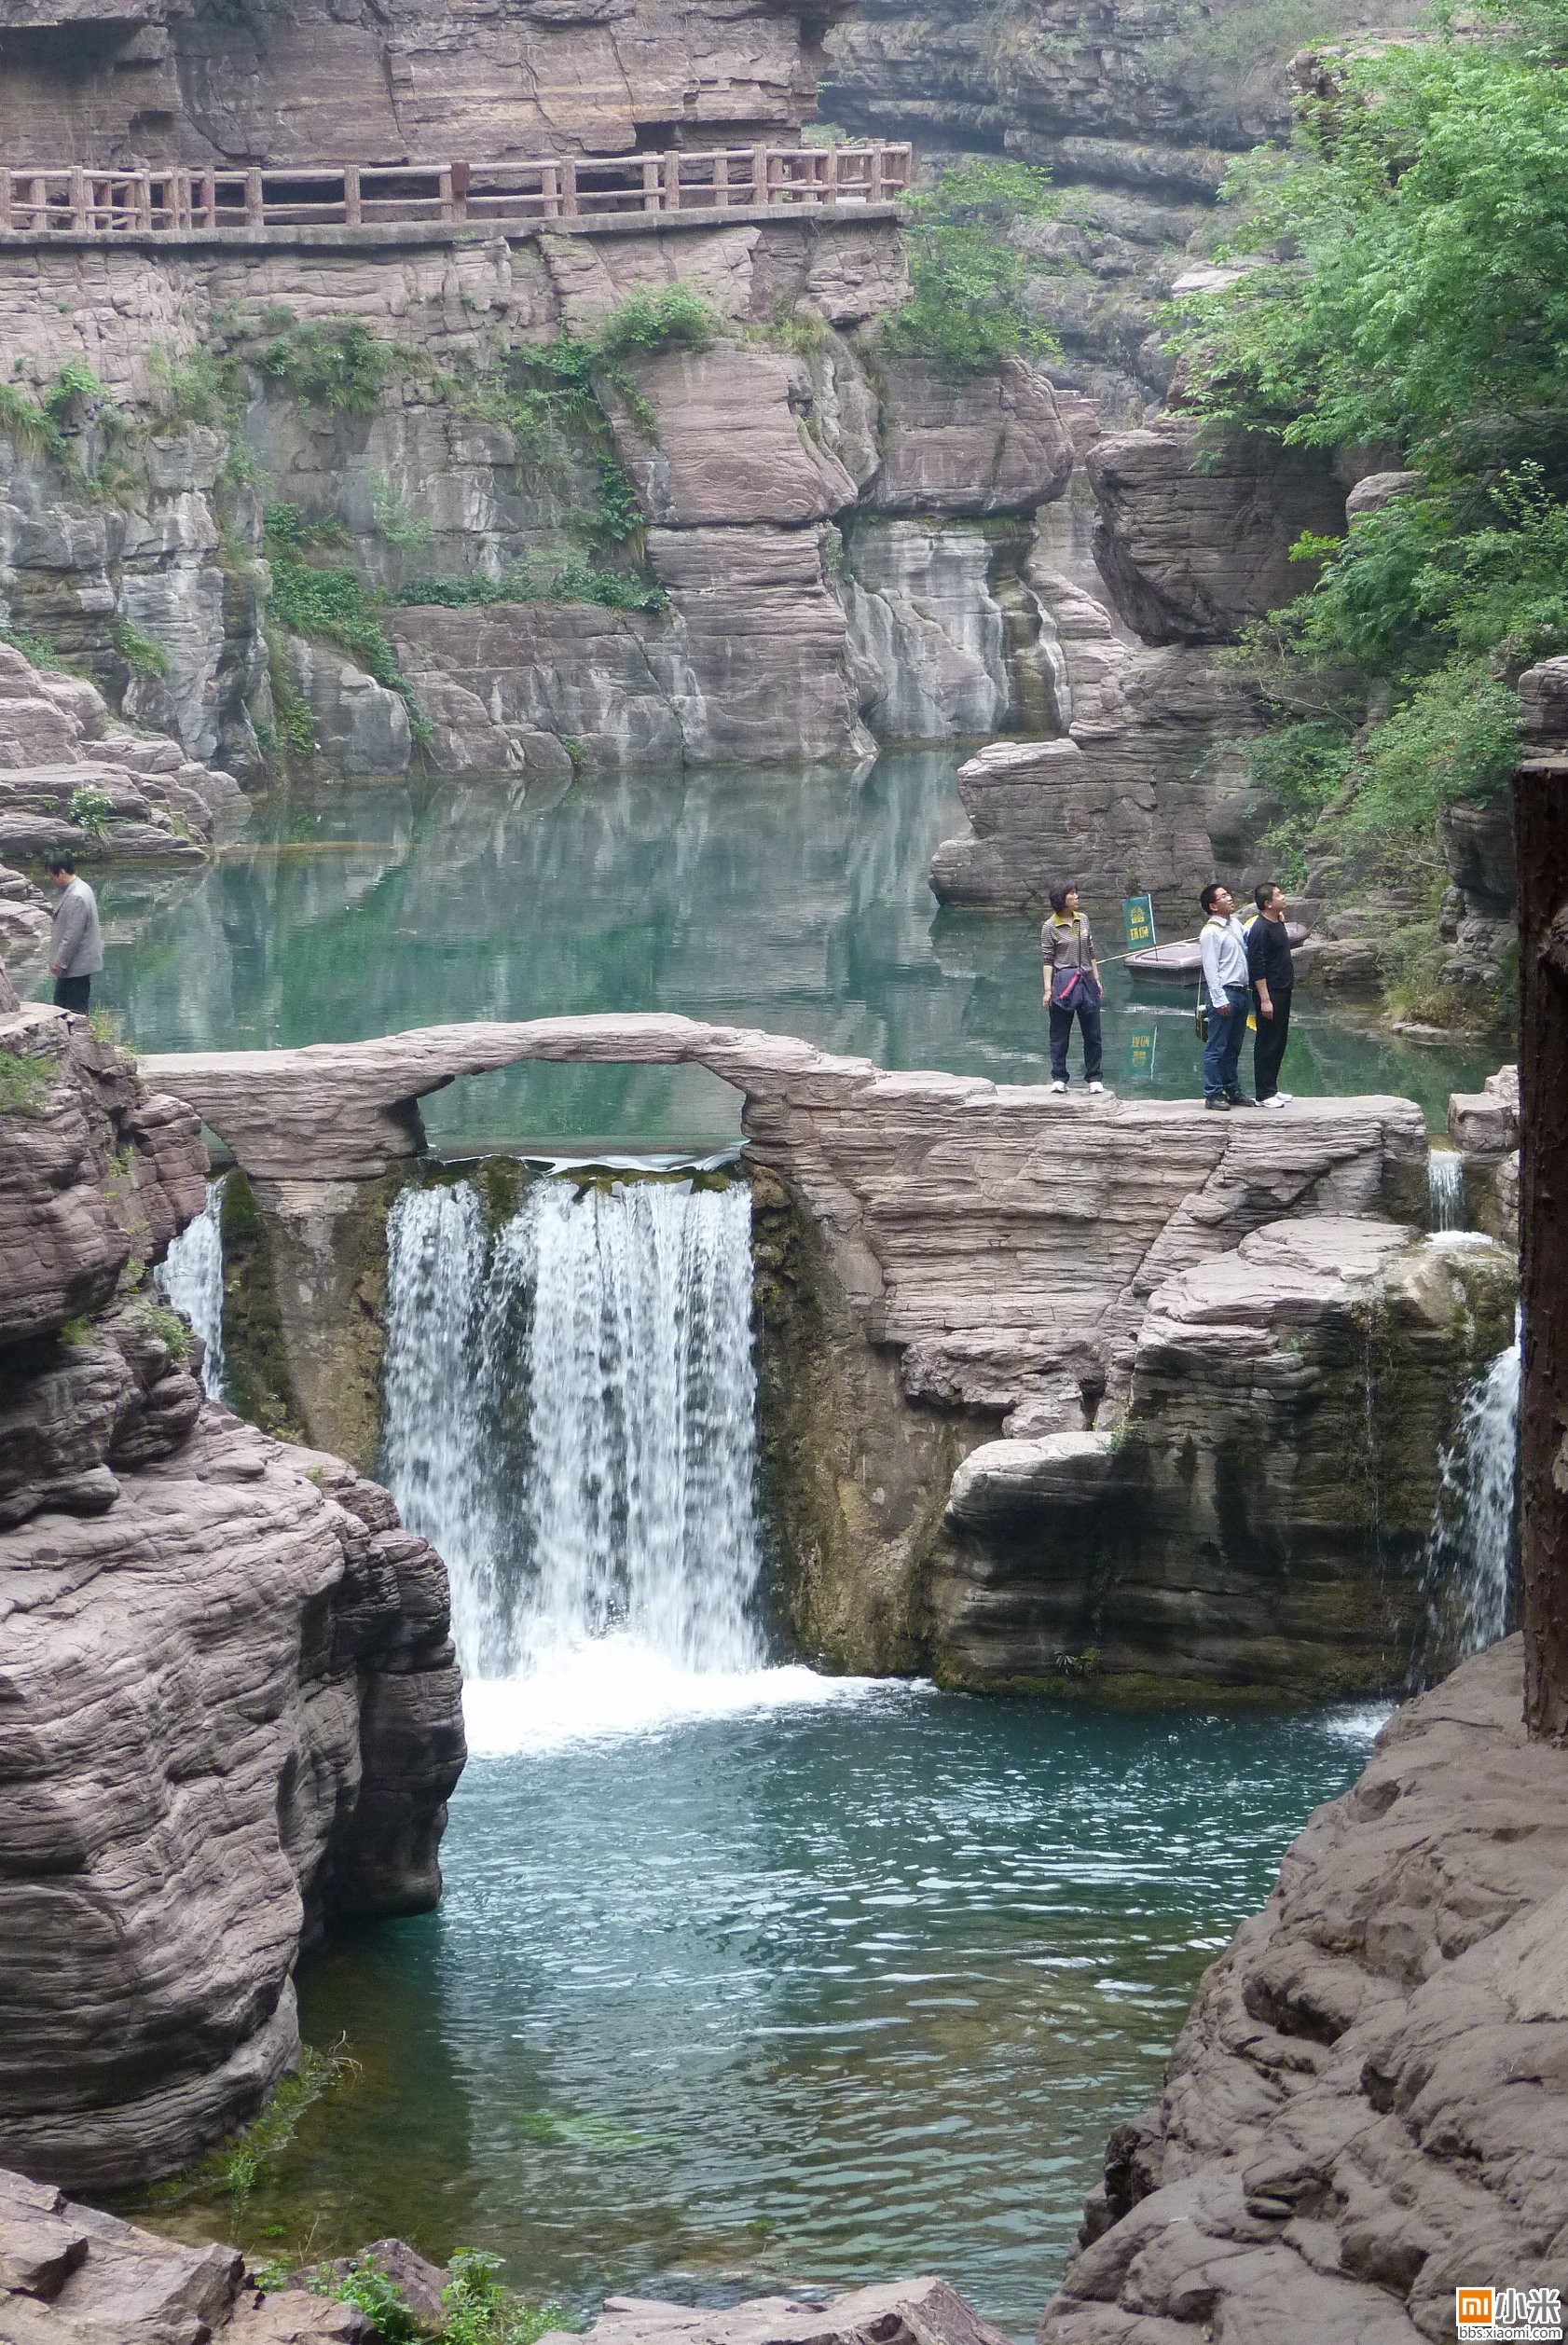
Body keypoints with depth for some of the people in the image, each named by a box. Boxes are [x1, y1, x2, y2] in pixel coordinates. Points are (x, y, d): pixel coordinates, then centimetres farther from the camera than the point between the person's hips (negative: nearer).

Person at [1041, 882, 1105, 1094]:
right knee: (1060, 1034, 4)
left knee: (1093, 1033, 5)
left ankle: (1094, 1078, 13)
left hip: (1086, 981, 4)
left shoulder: (1083, 919, 8)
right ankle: (1059, 1078, 12)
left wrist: (1096, 979, 15)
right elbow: (1047, 960, -5)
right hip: (1063, 982, -4)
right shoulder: (1050, 927, -6)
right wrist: (1048, 989, -11)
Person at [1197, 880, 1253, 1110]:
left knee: (1234, 1047, 15)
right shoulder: (1210, 932, -13)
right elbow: (1211, 969, -17)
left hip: (1241, 991, 8)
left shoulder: (1235, 924, 11)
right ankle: (1212, 1094, 0)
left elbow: (1248, 936, 32)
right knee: (1216, 1048, -3)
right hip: (1224, 993, -8)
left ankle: (1232, 1091, 23)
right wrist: (1220, 1000, -20)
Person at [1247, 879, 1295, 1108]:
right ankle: (1264, 1095, 1)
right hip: (1269, 992, -9)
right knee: (1267, 1044, -4)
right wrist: (1264, 999, -23)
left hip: (1282, 991, 9)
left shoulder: (1278, 923, 11)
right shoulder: (1260, 929, -19)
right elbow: (1257, 968, -21)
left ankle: (1272, 1088, 22)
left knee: (1279, 1041, 14)